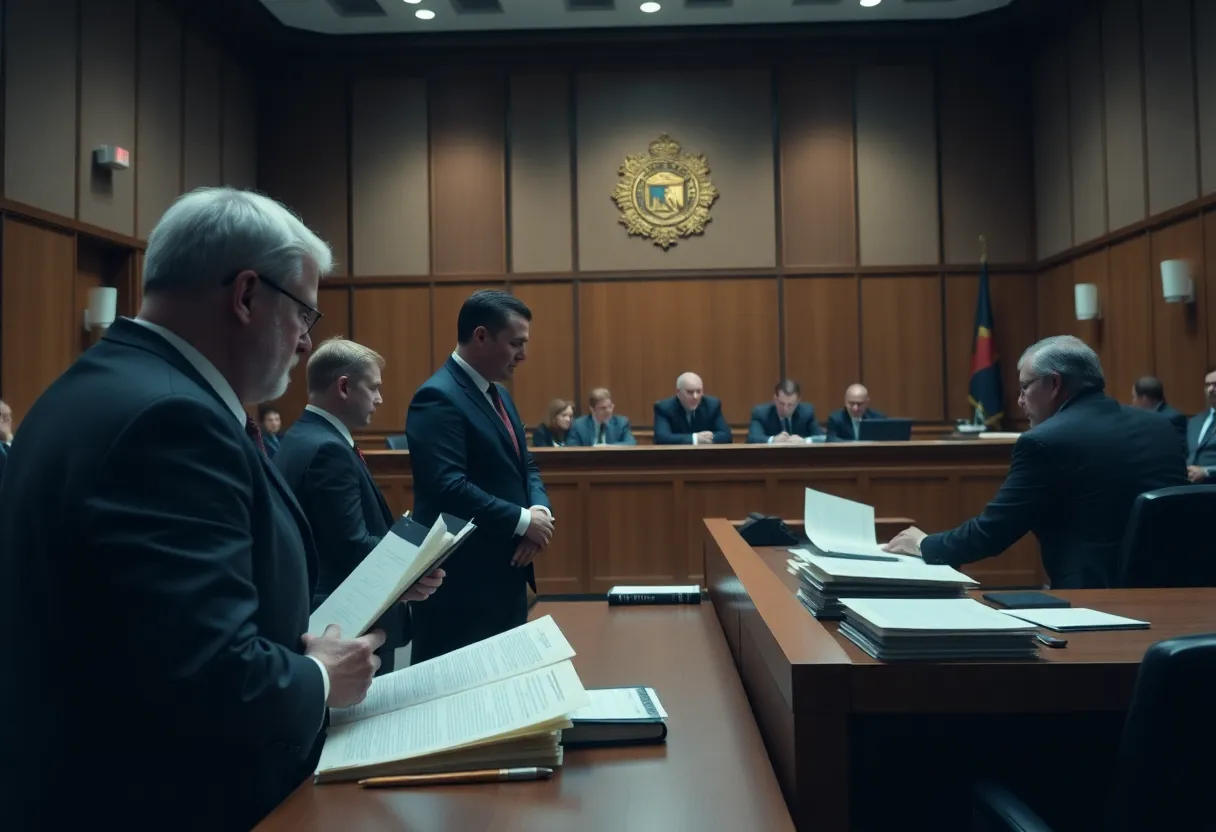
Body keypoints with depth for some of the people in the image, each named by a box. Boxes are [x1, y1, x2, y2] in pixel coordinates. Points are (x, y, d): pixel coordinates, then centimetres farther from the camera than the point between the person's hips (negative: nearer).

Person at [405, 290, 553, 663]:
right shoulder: (438, 398, -17)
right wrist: (522, 521, -18)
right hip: (462, 584, -9)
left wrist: (540, 511, -4)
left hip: (506, 575, 10)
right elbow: (449, 488, -27)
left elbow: (525, 465, 17)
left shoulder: (498, 394, 13)